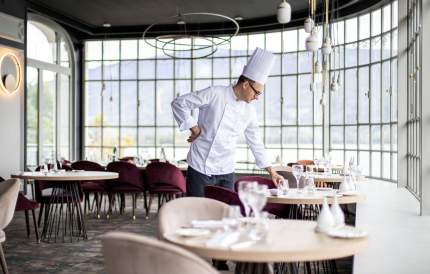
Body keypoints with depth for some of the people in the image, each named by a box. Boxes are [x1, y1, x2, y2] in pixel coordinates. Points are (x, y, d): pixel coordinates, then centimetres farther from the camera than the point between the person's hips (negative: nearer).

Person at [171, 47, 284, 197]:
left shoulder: (249, 110, 6)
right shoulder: (215, 94, -11)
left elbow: (255, 142, 15)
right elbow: (179, 103, -9)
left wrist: (271, 172, 16)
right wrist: (194, 129, -10)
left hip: (226, 173, 5)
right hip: (201, 168, -5)